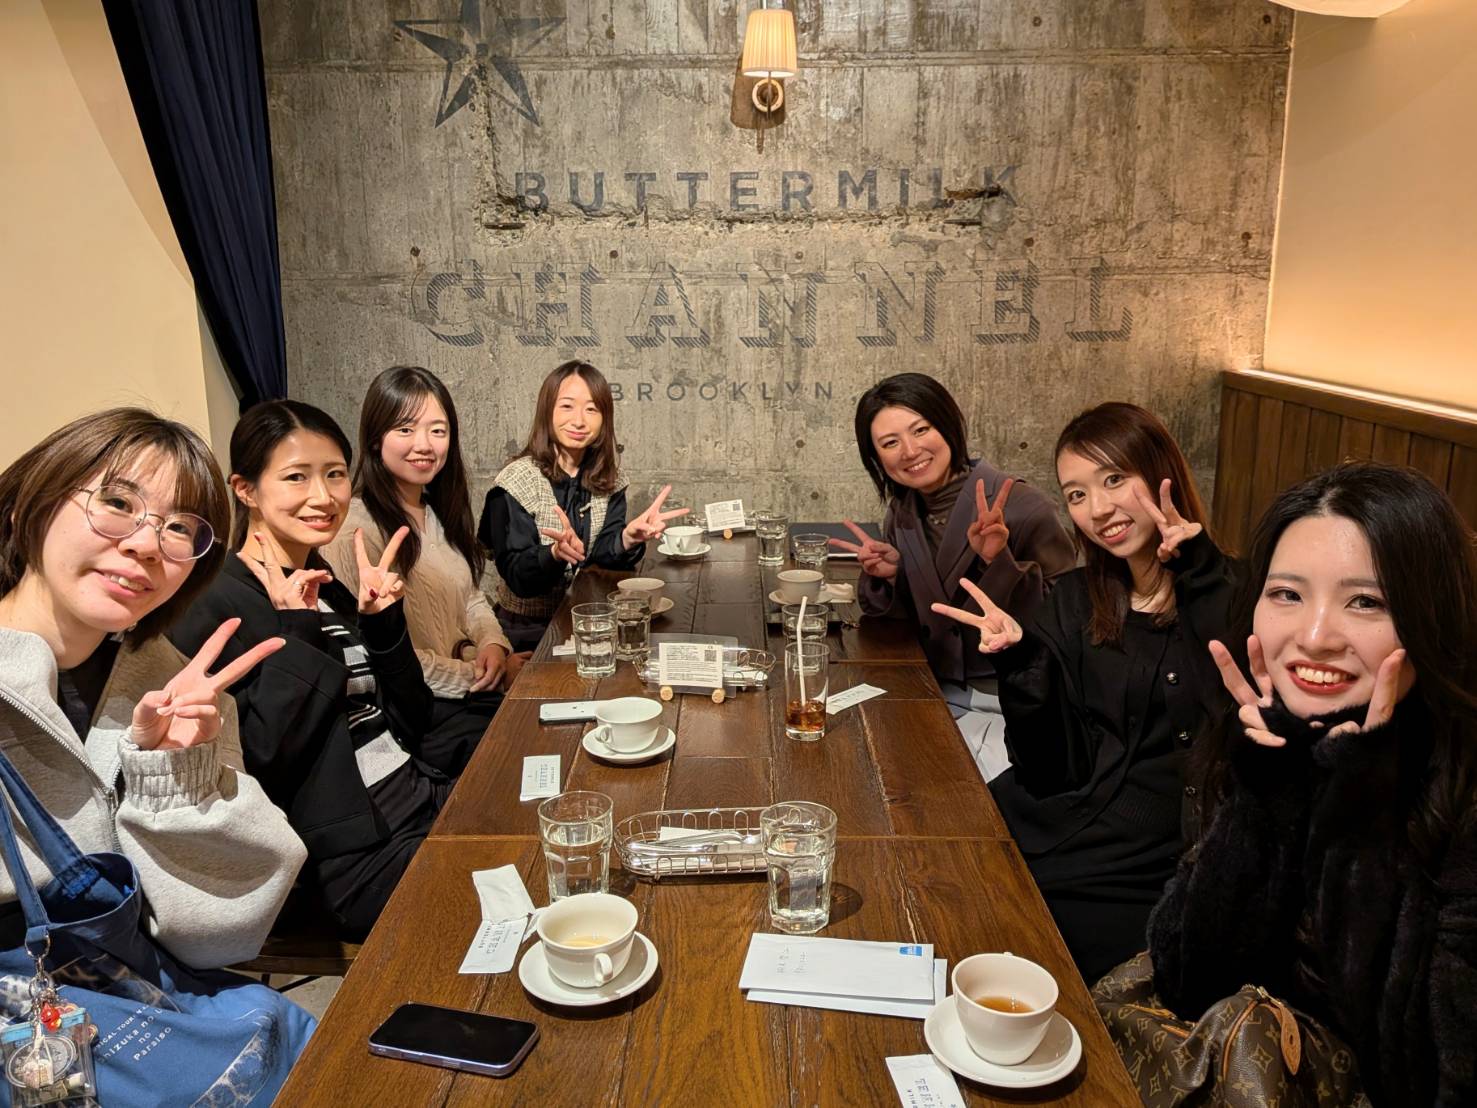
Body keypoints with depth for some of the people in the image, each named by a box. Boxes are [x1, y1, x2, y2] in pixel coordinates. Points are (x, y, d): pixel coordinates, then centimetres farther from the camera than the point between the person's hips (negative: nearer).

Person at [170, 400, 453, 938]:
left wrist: (383, 620, -2)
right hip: (360, 858, -7)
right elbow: (256, 763, -17)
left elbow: (412, 722, 11)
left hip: (429, 797, 7)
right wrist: (294, 632, -17)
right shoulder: (211, 609, -9)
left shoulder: (323, 586, 13)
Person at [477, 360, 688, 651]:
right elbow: (517, 577, -16)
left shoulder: (608, 481, 4)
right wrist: (555, 554, -36)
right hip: (527, 634, -5)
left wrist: (629, 537, -27)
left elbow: (604, 554, -5)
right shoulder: (516, 483, -12)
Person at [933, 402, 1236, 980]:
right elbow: (1050, 770, 1)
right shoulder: (1073, 602, 7)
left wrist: (1197, 570, -22)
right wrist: (1020, 663, -15)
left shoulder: (1230, 595, -4)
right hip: (1062, 820, 4)